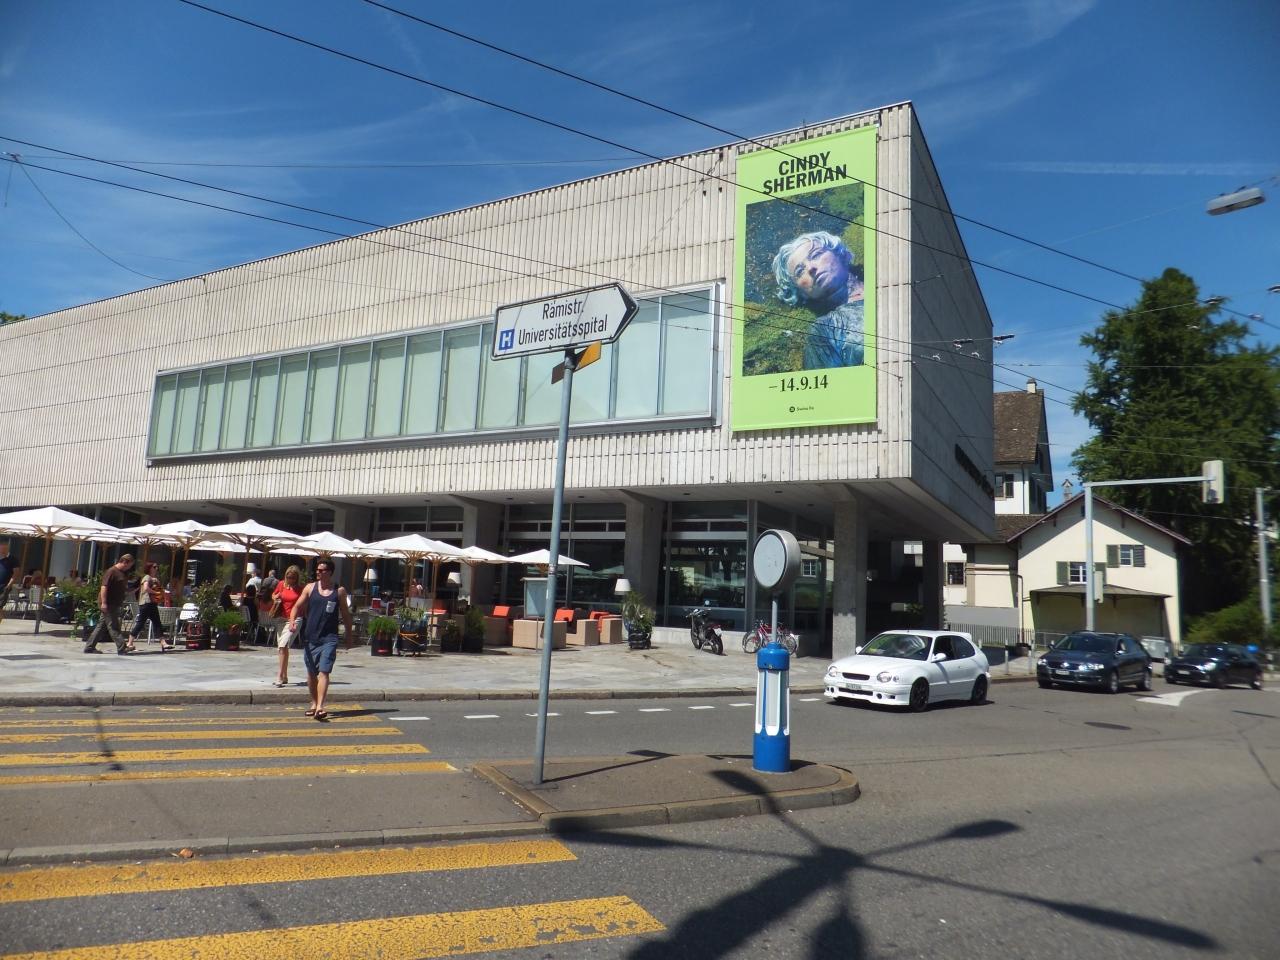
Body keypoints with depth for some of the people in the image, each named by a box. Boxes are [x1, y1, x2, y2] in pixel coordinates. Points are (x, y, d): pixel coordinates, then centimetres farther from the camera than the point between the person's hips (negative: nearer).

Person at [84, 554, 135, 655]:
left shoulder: (123, 573, 16)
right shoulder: (111, 571, -13)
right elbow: (104, 587, -19)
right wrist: (103, 602, -24)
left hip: (115, 604, 10)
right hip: (108, 605, -10)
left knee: (101, 626, 13)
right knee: (114, 627, -7)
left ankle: (89, 647, 19)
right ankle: (122, 648, -8)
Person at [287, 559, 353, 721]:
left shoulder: (340, 591, 3)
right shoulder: (310, 588, 5)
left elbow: (345, 613, 13)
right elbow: (298, 606, 7)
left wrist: (349, 632, 17)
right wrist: (292, 620, -13)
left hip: (329, 638, -3)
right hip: (310, 637, 3)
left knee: (324, 672, -13)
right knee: (311, 672, 13)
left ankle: (320, 707, -19)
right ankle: (314, 703, 30)